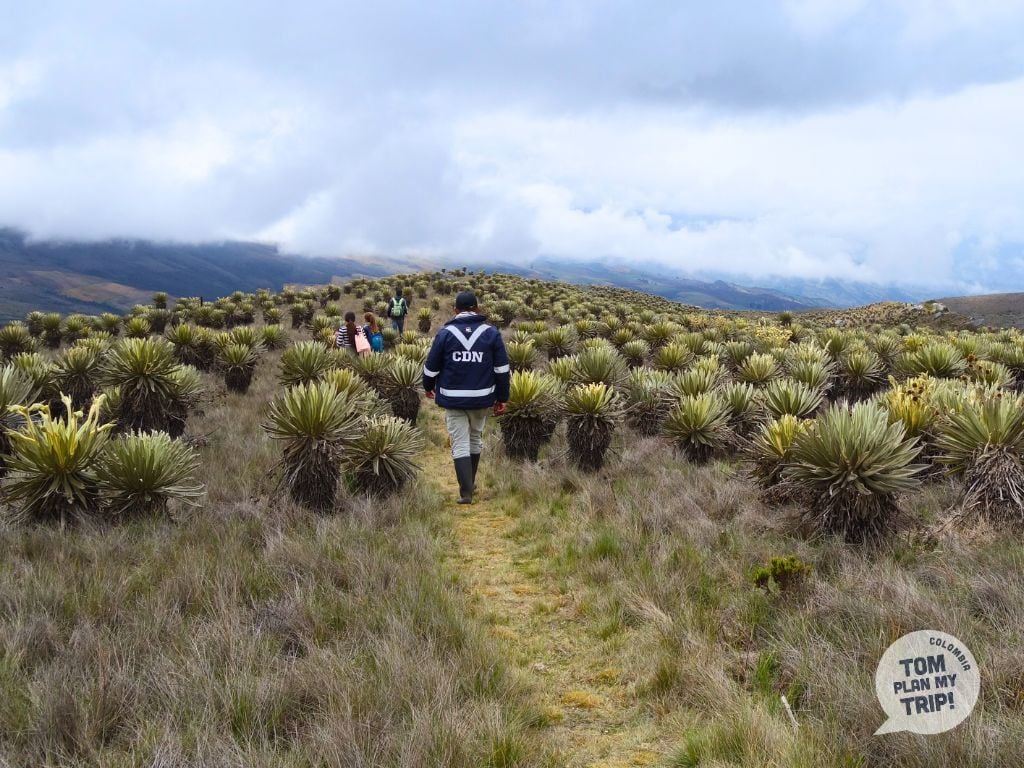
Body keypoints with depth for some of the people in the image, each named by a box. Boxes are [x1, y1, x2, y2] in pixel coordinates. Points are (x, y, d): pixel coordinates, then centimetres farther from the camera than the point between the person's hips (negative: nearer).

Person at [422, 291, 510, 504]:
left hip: (453, 398, -2)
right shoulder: (491, 333, -1)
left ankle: (466, 492, -8)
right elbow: (502, 368, -1)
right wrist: (502, 398, 6)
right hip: (482, 398, 2)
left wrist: (428, 386, 21)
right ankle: (470, 482, 34)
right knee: (475, 438, 20)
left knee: (460, 444, 0)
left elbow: (431, 365, 1)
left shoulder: (446, 333, -4)